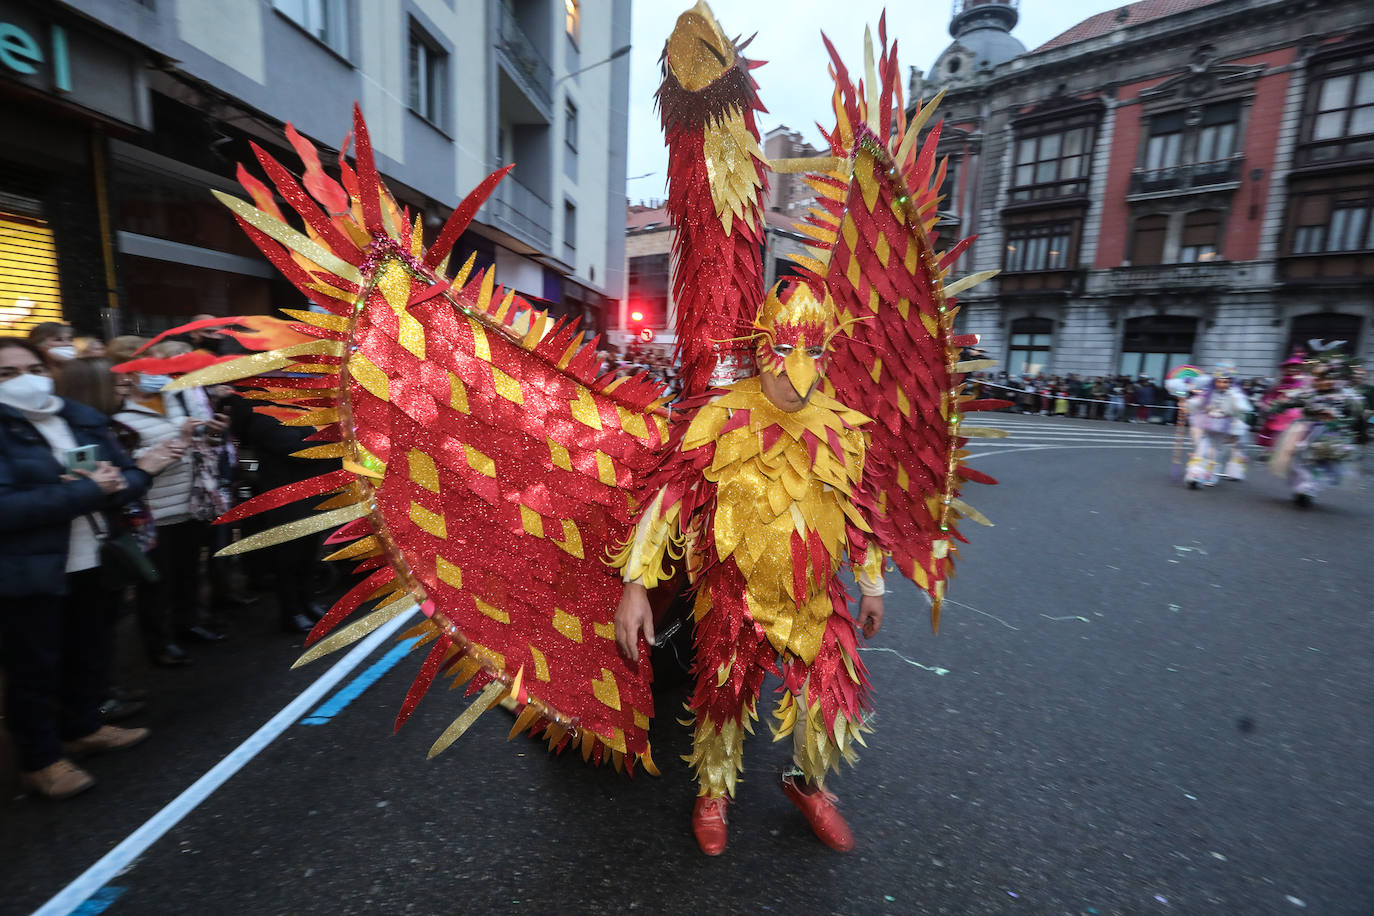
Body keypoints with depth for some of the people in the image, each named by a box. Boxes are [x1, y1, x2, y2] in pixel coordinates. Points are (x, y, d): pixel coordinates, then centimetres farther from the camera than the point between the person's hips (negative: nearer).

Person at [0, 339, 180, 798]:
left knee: (90, 653, 19)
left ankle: (82, 728, 40)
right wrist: (86, 492, -20)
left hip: (90, 563, 5)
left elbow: (128, 475, 3)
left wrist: (116, 483, -19)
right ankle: (40, 760, 26)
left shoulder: (84, 418, 4)